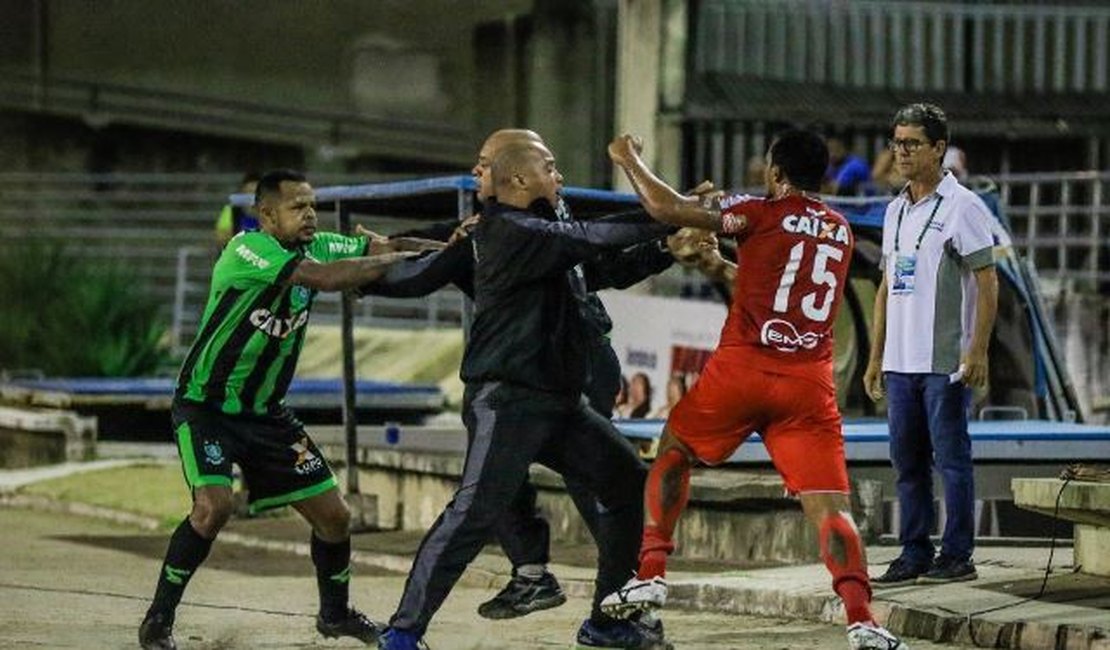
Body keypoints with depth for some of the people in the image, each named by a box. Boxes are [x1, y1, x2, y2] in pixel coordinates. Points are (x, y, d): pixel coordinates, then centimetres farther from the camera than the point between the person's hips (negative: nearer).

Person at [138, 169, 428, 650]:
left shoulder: (316, 247, -1)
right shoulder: (248, 250, -23)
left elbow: (383, 249, -4)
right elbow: (326, 279, -34)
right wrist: (405, 260, -29)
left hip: (266, 413, 7)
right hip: (206, 407, -7)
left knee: (333, 515, 6)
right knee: (214, 506, -27)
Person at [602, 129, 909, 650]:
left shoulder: (761, 213, -1)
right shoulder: (840, 231, 17)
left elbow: (665, 207, -3)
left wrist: (629, 159, 13)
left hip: (743, 368, -3)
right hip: (810, 383, 3)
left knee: (673, 452, 21)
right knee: (829, 504, -4)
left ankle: (650, 575, 13)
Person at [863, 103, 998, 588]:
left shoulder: (961, 207, -6)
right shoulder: (895, 211, 16)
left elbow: (987, 283, -9)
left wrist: (978, 351, -16)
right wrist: (876, 357, 17)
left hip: (945, 362, -7)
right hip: (900, 362, 7)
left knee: (951, 458, -3)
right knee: (907, 461, 8)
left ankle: (957, 557, 2)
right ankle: (914, 554, 14)